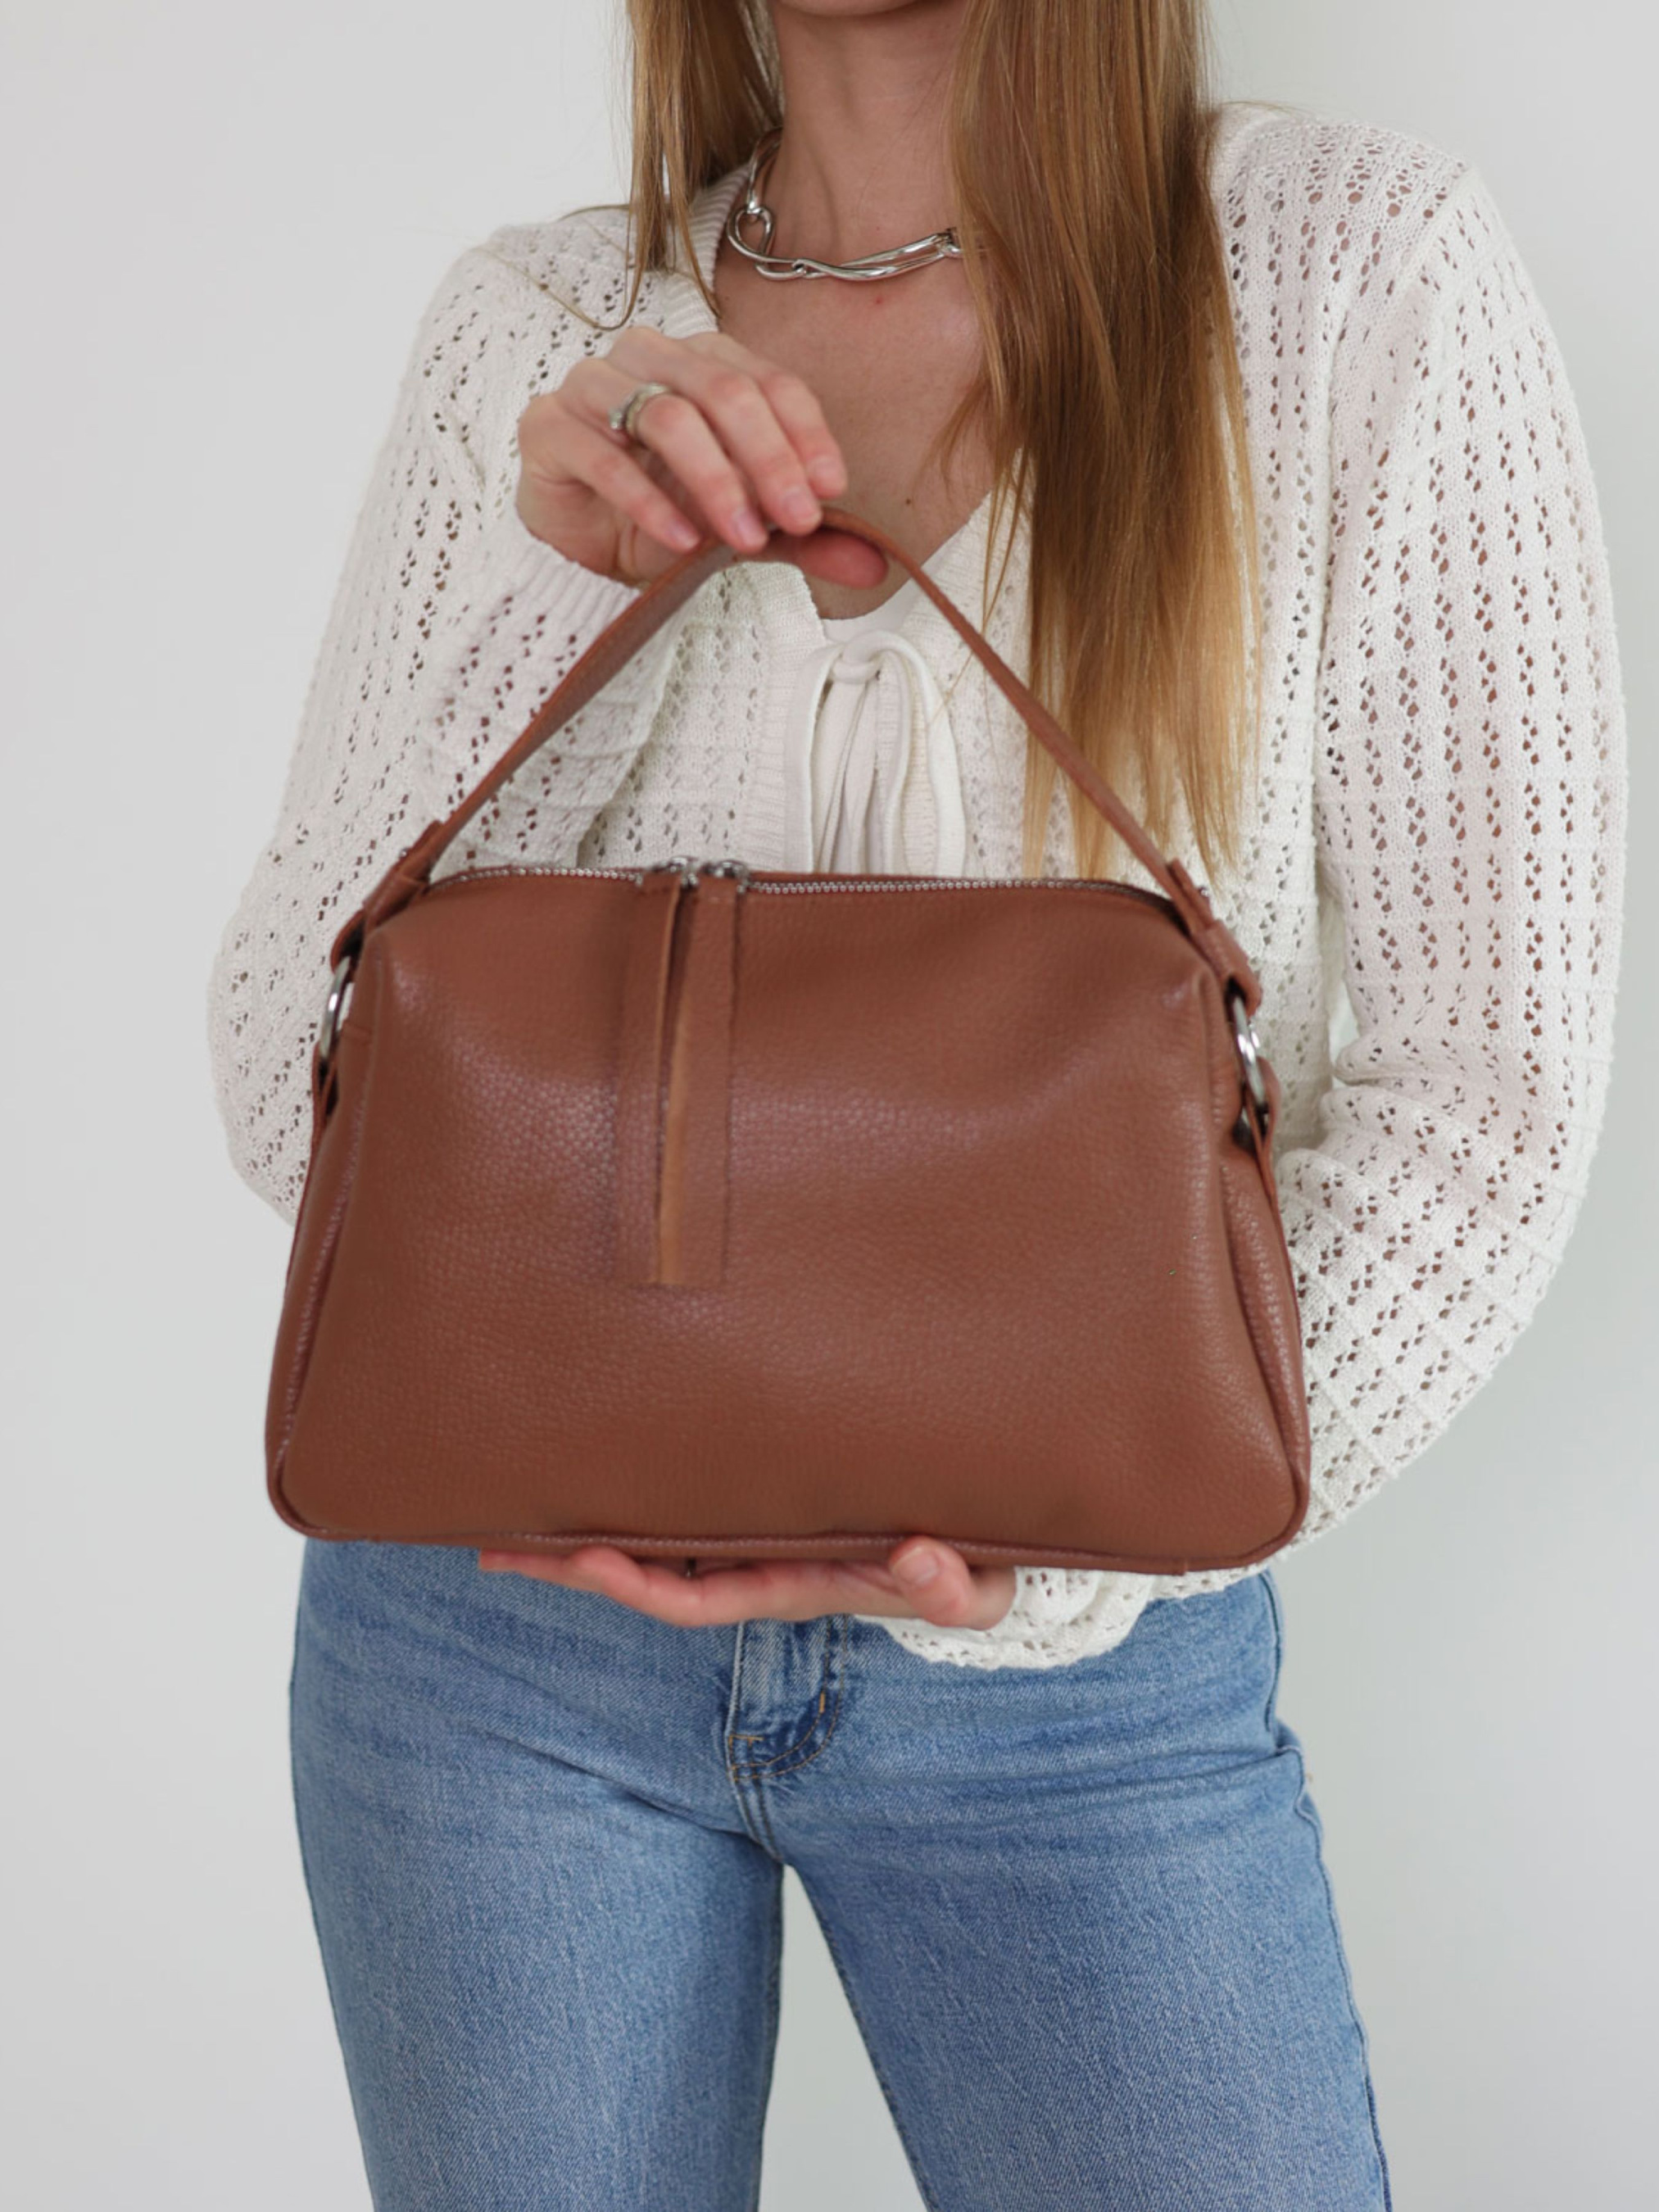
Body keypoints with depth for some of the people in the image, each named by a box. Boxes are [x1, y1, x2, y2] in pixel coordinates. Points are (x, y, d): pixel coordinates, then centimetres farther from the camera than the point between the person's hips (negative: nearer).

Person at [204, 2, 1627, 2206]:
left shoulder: (1367, 268, -7)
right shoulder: (531, 328, -1)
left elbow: (1481, 1083, -8)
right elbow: (295, 1106, -5)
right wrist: (549, 594, -18)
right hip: (494, 1603, 2)